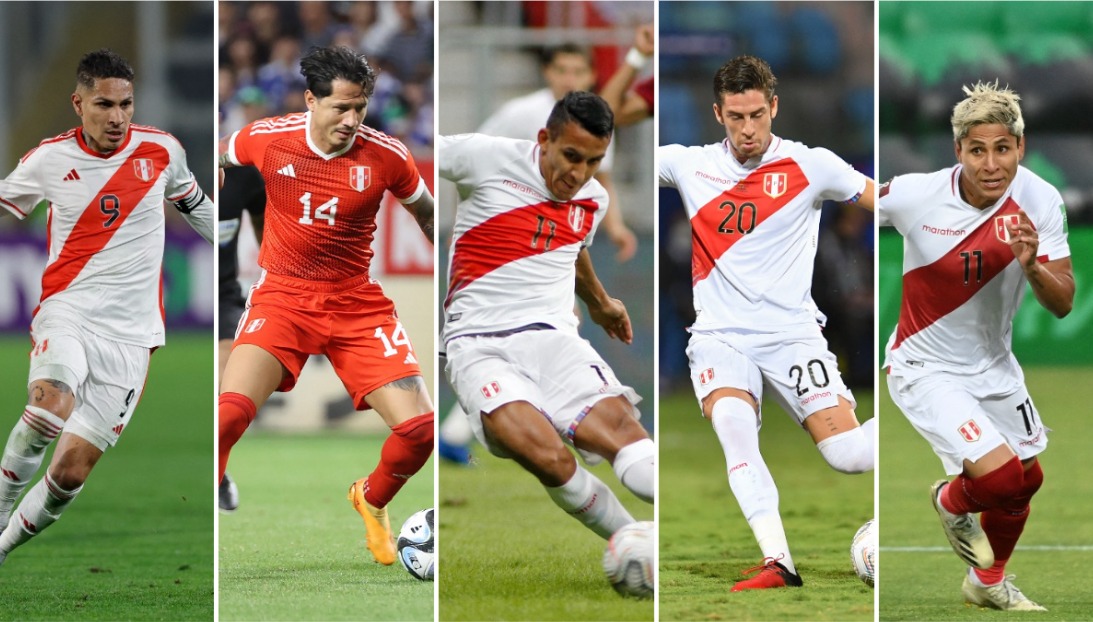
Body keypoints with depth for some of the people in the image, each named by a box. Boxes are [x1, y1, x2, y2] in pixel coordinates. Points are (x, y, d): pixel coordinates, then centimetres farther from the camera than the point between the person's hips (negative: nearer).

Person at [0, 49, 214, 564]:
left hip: (129, 334, 1)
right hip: (67, 311, -1)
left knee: (70, 471, -8)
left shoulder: (162, 151, 3)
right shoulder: (49, 160, -1)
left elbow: (195, 203, 24)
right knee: (49, 406, -35)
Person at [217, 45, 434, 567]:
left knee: (419, 428, -12)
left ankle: (371, 501, 23)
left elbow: (427, 214, 12)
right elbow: (219, 158, 16)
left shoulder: (386, 156, -8)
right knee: (229, 413, -26)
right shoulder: (265, 139, -8)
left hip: (358, 304, 1)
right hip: (281, 298, -1)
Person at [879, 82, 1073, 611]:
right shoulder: (913, 196, -27)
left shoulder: (1040, 202, -17)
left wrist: (1032, 265, -33)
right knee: (999, 476, -22)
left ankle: (988, 582, 50)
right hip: (926, 368, -5)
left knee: (1026, 481, 20)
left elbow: (1063, 304, -15)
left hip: (994, 366, 5)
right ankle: (952, 503, 16)